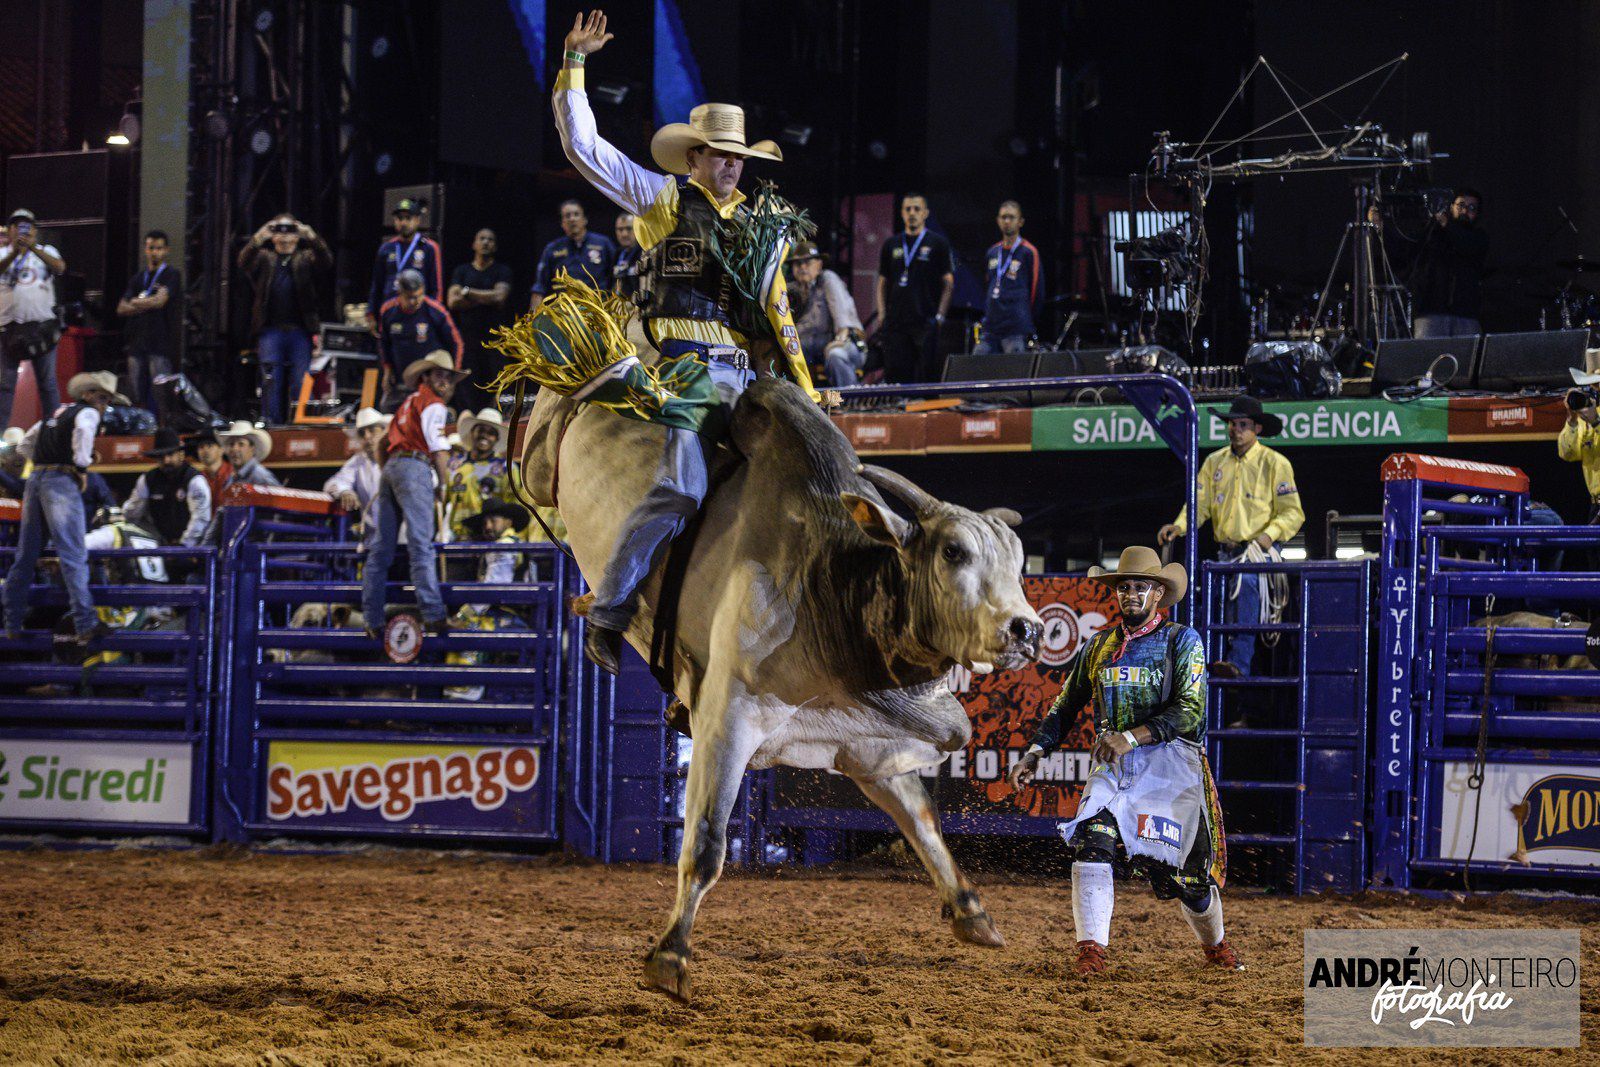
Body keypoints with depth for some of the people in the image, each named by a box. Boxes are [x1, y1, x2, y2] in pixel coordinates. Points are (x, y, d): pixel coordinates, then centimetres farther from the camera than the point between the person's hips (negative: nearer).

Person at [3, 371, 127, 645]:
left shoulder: (58, 412, 24)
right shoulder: (88, 413, 1)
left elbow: (25, 445, 29)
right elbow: (83, 430, -24)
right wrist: (82, 464, -10)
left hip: (36, 478, 8)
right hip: (62, 482, -8)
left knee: (26, 555, 11)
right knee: (74, 555, -11)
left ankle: (12, 624, 15)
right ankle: (86, 625, -16)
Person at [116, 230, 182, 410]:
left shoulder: (171, 275, 2)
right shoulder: (138, 278, 19)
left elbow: (160, 300, -11)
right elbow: (121, 308, 11)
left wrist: (136, 303, 4)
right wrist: (146, 305, -5)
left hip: (160, 344, -6)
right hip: (137, 343, 6)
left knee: (159, 394, -11)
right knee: (136, 394, 2)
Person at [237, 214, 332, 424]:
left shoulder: (305, 258, 13)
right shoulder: (264, 257, 13)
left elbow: (326, 261, -6)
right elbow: (244, 262, -7)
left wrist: (312, 239, -25)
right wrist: (258, 240, -27)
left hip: (299, 330, 0)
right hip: (271, 331, 0)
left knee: (301, 383, 0)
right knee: (271, 381, -4)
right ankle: (270, 425, -1)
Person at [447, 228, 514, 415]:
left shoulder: (501, 271, 9)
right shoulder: (462, 271, 15)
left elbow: (500, 296, -8)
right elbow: (452, 302, 1)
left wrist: (467, 292, 0)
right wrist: (486, 298, -3)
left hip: (494, 336, -1)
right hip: (468, 337, 1)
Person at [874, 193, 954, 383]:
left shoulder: (938, 244, 4)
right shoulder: (892, 245, 15)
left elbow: (948, 283, 2)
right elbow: (883, 282, 18)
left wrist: (939, 316, -8)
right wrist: (882, 314, 6)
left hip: (926, 322, -3)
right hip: (895, 322, 3)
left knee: (927, 374, -5)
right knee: (895, 375, -1)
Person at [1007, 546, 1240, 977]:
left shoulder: (1182, 642, 0)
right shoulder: (1098, 647, 14)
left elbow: (1190, 710, -12)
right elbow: (1065, 708, 22)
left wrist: (1131, 737, -22)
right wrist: (1035, 753, 8)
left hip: (1170, 761, -3)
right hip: (1112, 764, 3)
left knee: (1182, 870, 0)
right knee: (1092, 841, -22)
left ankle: (1215, 945, 29)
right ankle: (1091, 951, -21)